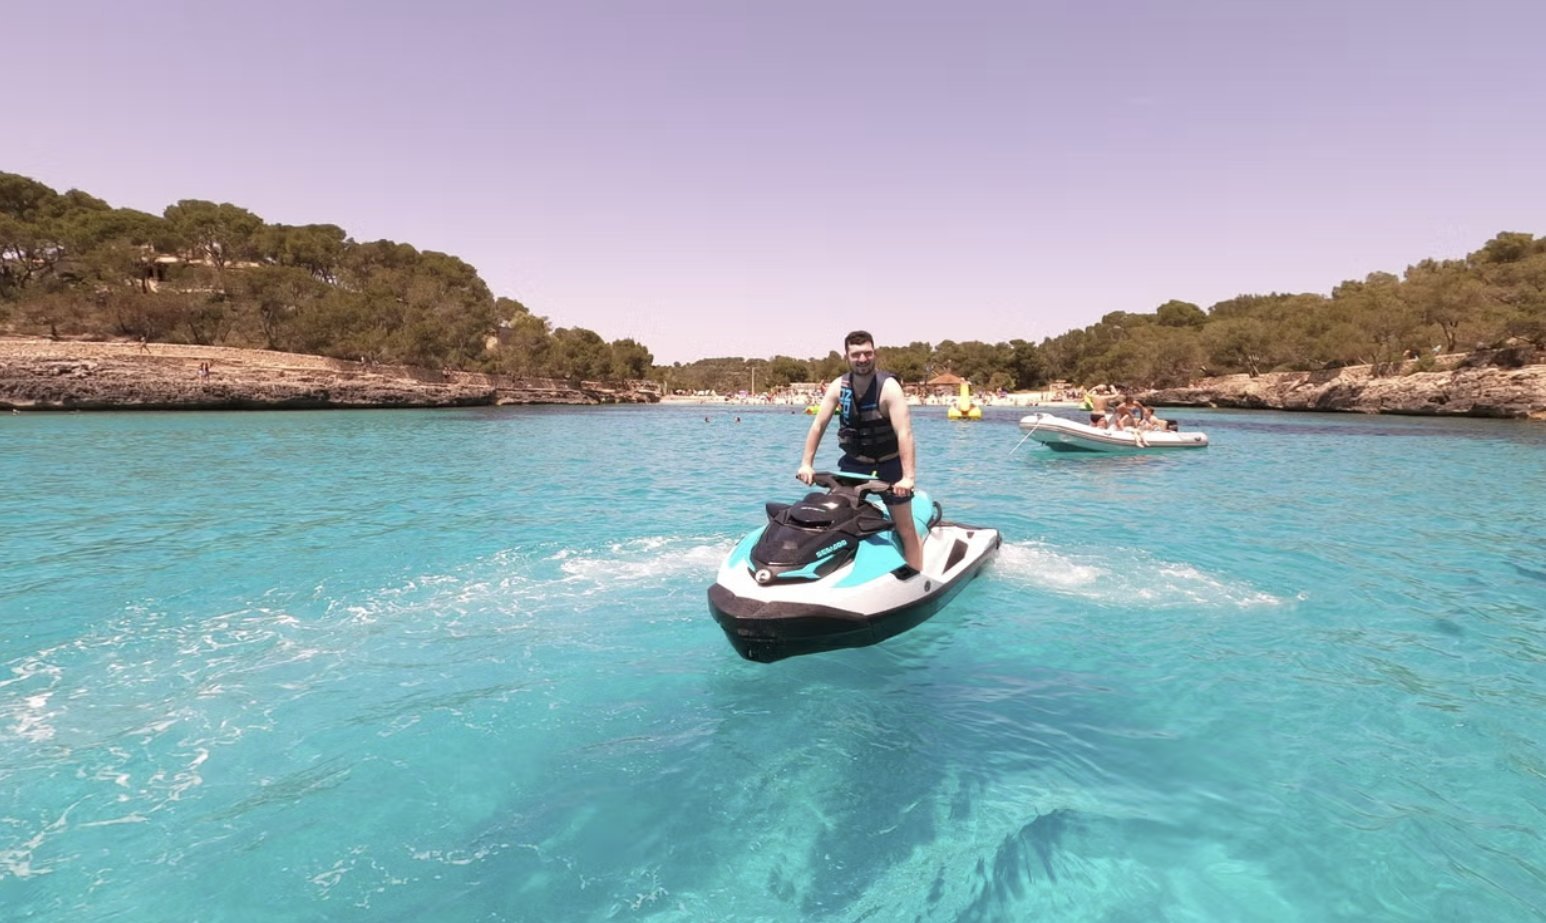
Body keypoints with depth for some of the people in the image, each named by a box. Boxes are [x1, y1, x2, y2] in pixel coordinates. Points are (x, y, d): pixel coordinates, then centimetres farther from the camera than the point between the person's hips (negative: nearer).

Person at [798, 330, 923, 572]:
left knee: (906, 529, 0)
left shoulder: (889, 387, -20)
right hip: (854, 463, 4)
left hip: (890, 464, -4)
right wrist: (806, 464, -11)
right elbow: (818, 424, -3)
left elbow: (904, 432, -29)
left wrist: (908, 476, -38)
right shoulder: (839, 386, -6)